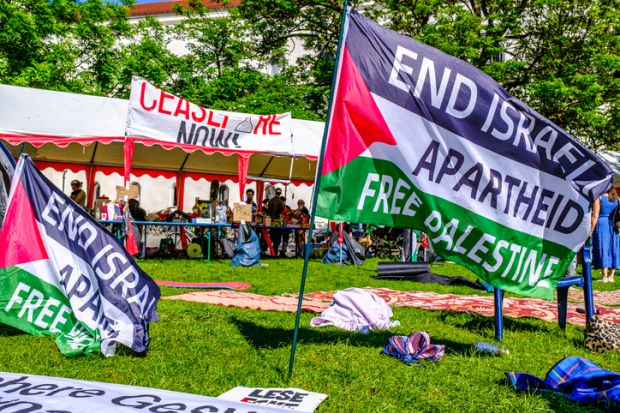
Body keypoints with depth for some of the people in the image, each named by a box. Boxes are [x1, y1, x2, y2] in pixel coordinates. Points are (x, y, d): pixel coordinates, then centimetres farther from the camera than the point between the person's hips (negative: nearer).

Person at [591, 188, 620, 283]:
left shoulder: (599, 198, -6)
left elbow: (595, 216, -10)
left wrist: (591, 230, -6)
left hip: (602, 225, -4)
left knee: (602, 249, -2)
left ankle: (605, 276, -3)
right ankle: (611, 276, 12)